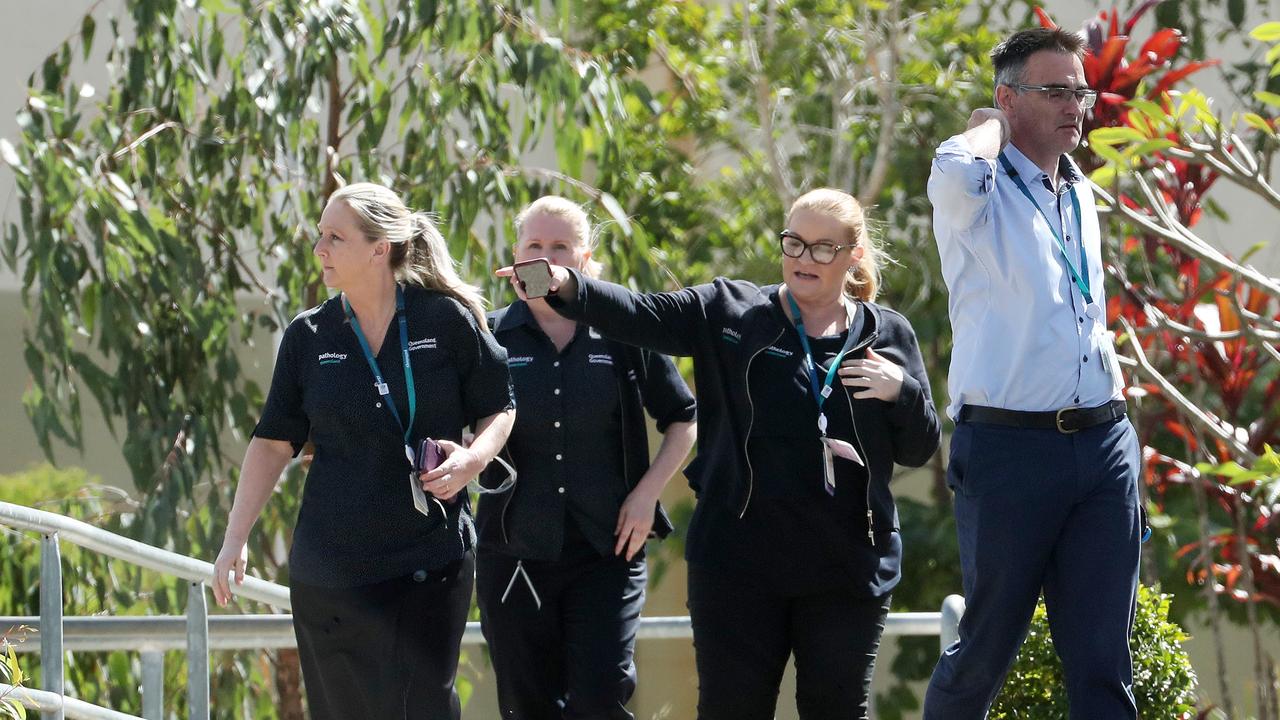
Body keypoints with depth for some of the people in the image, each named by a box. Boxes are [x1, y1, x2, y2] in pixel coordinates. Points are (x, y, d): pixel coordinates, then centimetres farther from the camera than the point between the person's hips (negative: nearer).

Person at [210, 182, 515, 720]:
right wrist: (234, 540, 3)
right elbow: (273, 442, 8)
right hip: (330, 567, 2)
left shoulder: (446, 321, -2)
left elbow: (499, 408, 7)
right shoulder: (309, 337, 5)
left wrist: (472, 460, -14)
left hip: (430, 560, -2)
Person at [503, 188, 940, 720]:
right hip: (742, 561, -1)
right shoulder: (730, 314, 5)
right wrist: (566, 287, -26)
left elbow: (919, 449, 11)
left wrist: (903, 391, -10)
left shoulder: (888, 336, 9)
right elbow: (641, 316, -9)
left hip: (846, 568, 1)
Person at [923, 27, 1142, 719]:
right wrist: (991, 124, -10)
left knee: (1104, 660, 1)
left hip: (1103, 446, 6)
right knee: (987, 646, 3)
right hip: (1008, 447, -6)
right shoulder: (982, 194, -5)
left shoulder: (1080, 196, 17)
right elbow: (956, 169, -31)